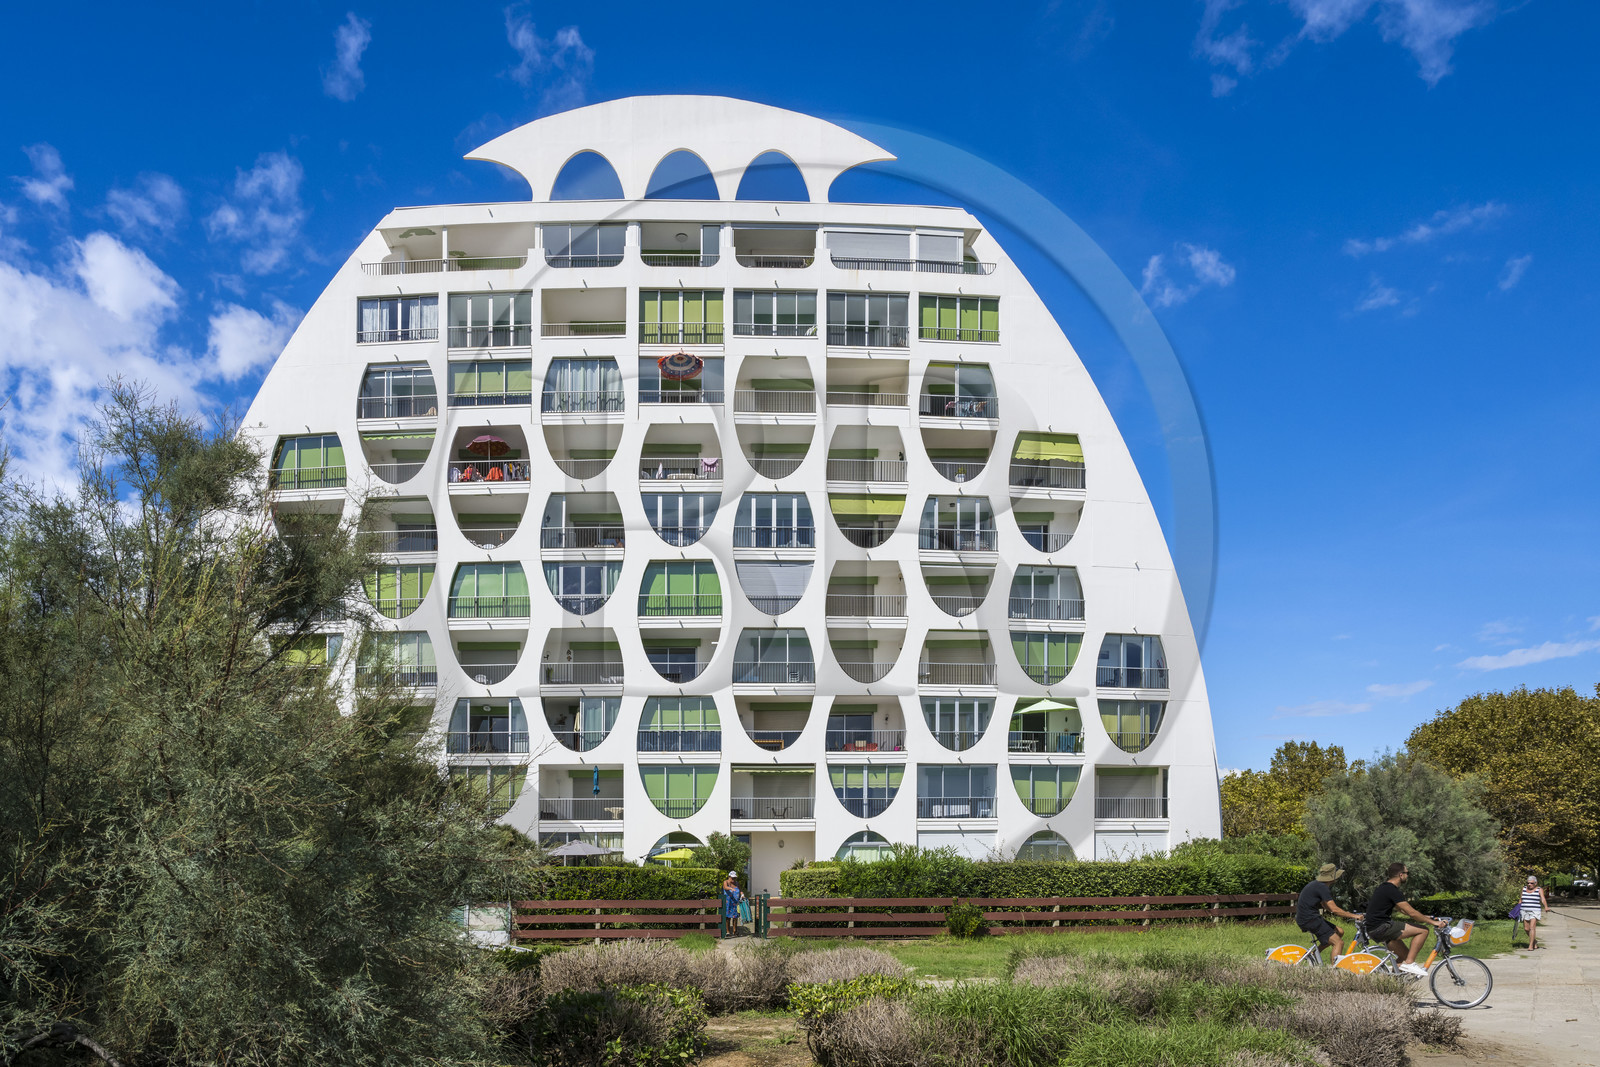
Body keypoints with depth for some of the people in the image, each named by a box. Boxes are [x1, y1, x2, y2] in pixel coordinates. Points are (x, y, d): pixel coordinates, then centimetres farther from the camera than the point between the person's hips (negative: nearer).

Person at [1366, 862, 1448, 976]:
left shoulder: (1385, 887, 18)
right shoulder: (1392, 890, -15)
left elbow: (1403, 910, 27)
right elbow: (1411, 912, -15)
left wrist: (1424, 917, 26)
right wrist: (1432, 922, -5)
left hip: (1374, 930, 10)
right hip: (1381, 927, -10)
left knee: (1406, 955, 19)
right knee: (1422, 931, -8)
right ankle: (1409, 963, -8)